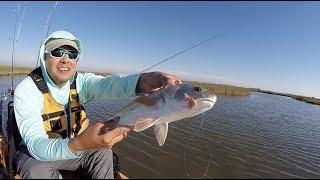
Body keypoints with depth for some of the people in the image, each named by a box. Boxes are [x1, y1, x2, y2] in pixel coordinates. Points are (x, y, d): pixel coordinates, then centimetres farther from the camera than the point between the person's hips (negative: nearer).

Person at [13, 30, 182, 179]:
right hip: (35, 153, -3)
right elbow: (36, 145, -33)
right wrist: (78, 144, -54)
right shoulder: (26, 90, -23)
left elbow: (109, 83, -37)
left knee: (103, 152, -16)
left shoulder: (81, 81, -14)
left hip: (73, 146, 3)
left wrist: (144, 80, -59)